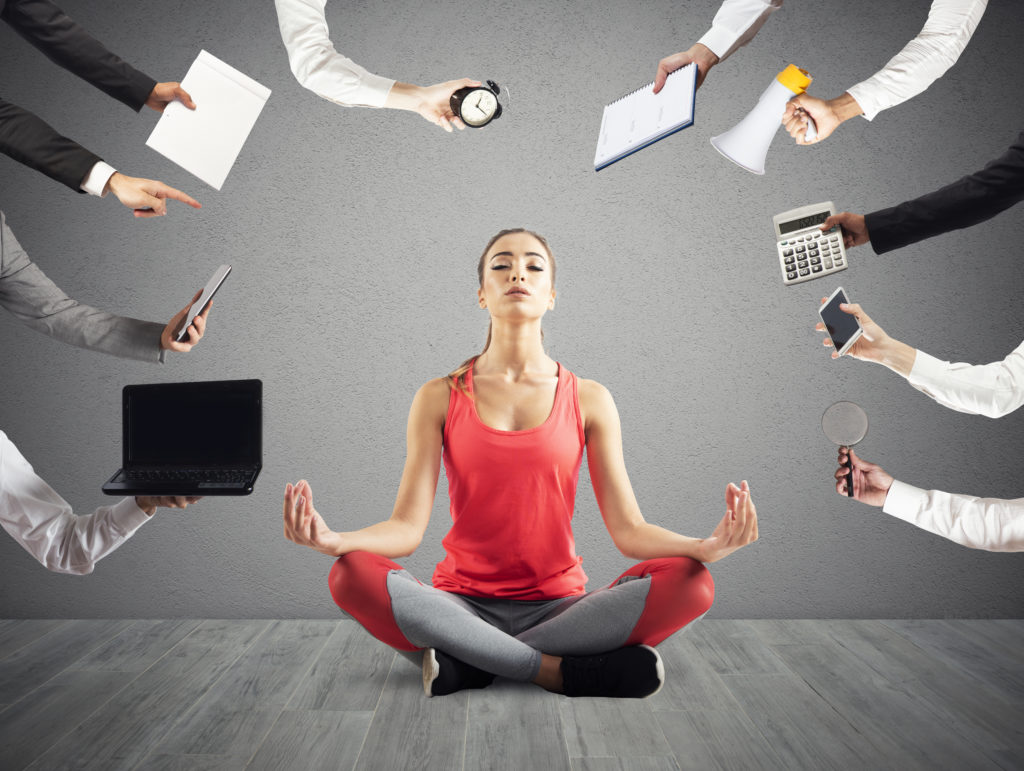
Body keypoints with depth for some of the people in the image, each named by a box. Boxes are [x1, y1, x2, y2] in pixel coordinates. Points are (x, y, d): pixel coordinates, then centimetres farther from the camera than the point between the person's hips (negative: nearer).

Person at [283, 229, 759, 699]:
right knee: (353, 575, -29)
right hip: (463, 605, 0)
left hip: (558, 605, 1)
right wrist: (333, 540, -26)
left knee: (689, 582, -25)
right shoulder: (440, 398, 2)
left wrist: (705, 547, -22)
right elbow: (407, 526, -5)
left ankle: (468, 664, -18)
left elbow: (628, 528, -1)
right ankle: (563, 671, -21)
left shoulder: (589, 400, 3)